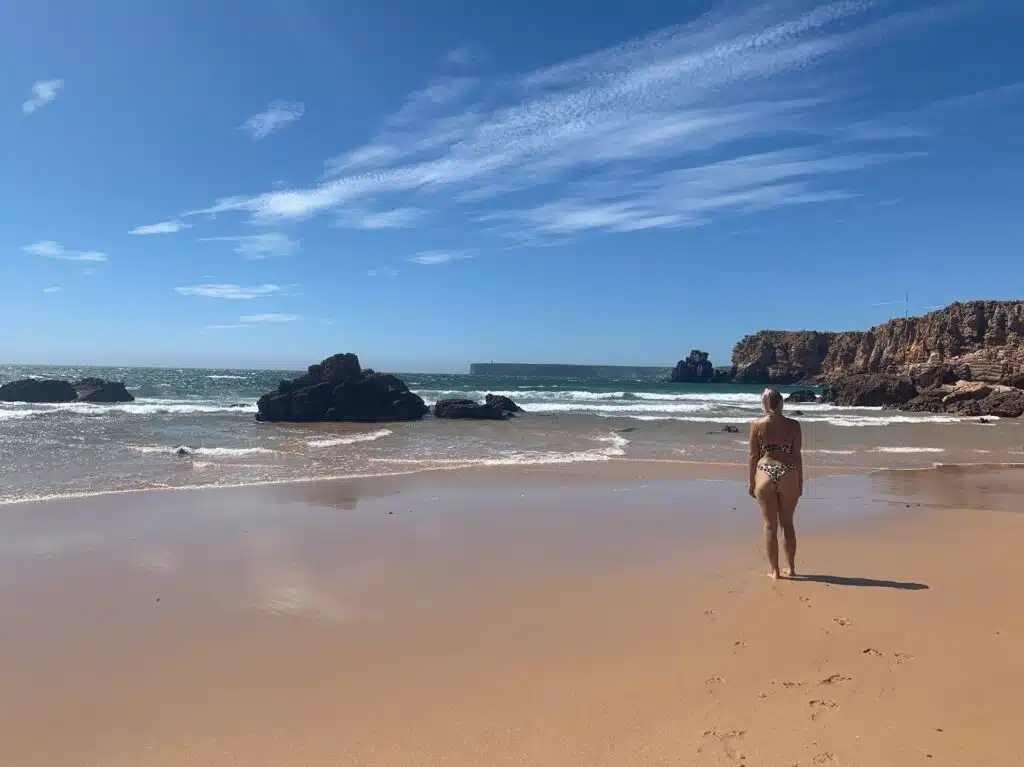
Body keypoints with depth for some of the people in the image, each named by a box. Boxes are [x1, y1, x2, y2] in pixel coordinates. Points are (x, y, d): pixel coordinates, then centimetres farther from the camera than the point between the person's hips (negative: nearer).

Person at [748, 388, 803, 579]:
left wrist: (751, 481, 7)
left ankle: (774, 570, 10)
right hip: (788, 475, 1)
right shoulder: (793, 425, -1)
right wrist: (800, 480, 10)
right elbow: (797, 455, 1)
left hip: (765, 474, -1)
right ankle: (791, 567, 22)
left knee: (770, 525, 6)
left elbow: (753, 455, 0)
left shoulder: (757, 425, -2)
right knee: (787, 523, 15)